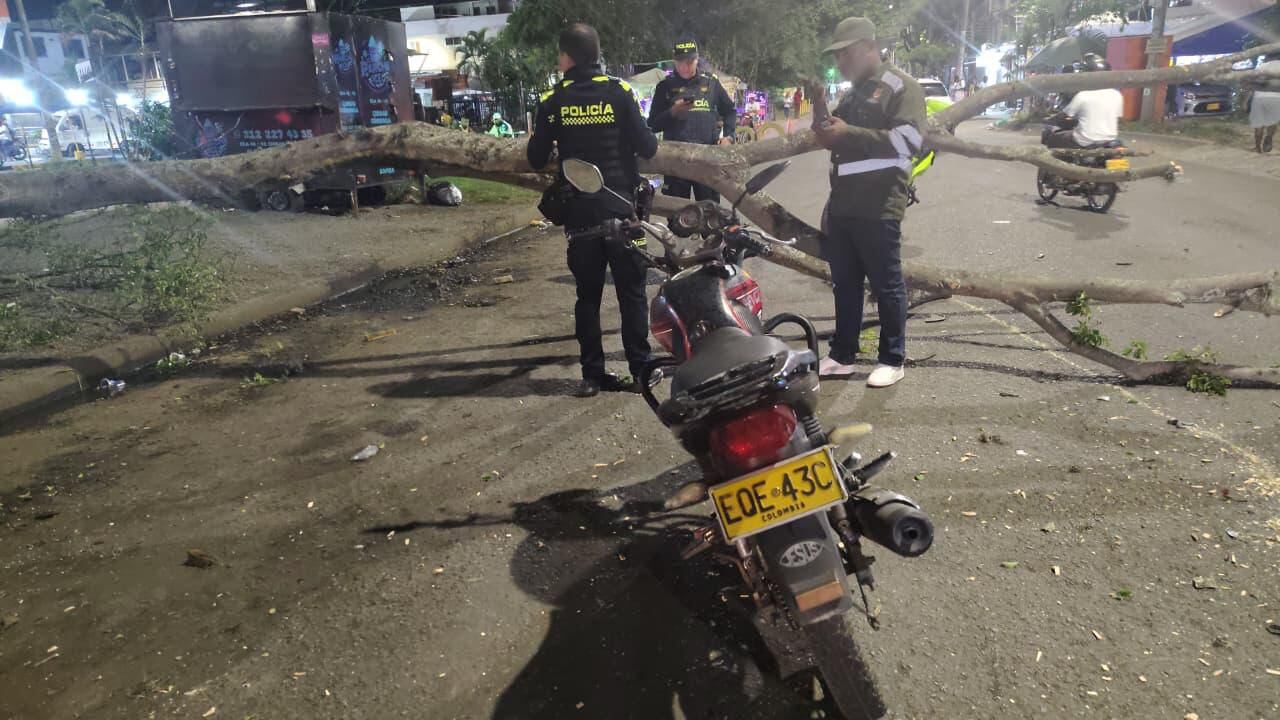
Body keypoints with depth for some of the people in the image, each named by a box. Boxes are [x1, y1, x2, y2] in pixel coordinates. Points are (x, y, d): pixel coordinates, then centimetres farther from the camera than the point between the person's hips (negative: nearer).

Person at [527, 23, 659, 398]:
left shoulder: (553, 102, -1)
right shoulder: (619, 92, -5)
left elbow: (536, 159, 2)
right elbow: (646, 147, -7)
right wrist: (650, 138, 15)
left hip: (578, 210, 2)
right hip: (621, 205, -1)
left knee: (588, 293, 9)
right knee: (631, 291, 6)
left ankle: (592, 374, 10)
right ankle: (640, 370, 6)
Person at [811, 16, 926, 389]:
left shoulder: (901, 86, -4)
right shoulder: (851, 94, 20)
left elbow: (910, 140, -17)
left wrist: (848, 133, -18)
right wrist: (824, 126, 8)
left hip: (877, 208, -8)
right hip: (842, 205, 8)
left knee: (886, 286, 0)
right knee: (845, 284, 11)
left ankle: (892, 360, 11)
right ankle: (842, 356, 19)